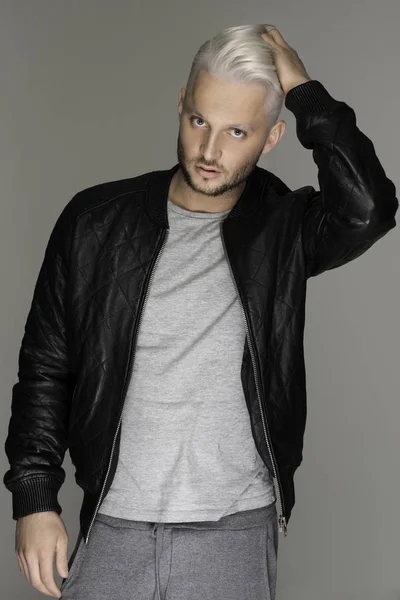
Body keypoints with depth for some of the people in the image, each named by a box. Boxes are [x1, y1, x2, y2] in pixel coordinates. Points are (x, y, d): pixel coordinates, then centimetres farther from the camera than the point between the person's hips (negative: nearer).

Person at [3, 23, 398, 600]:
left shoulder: (282, 228, -4)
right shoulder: (96, 220, 0)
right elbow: (46, 365, 5)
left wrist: (305, 92, -17)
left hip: (237, 533, -1)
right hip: (113, 528, 1)